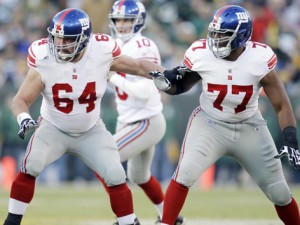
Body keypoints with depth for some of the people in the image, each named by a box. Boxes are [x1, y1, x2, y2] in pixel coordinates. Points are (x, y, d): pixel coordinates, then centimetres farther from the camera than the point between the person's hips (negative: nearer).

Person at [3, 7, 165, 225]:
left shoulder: (102, 54, -20)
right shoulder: (44, 62, -23)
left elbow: (139, 66, -5)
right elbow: (21, 99, -20)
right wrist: (23, 117, -41)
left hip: (91, 132, 1)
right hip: (53, 128, -1)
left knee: (116, 177, -7)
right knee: (30, 167, -21)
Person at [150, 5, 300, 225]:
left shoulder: (259, 60, -21)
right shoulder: (201, 54, -18)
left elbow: (281, 105, -13)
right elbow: (181, 86, 1)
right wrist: (166, 82, -22)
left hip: (249, 129, 1)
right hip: (210, 124, 0)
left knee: (279, 193, 7)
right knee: (185, 174, -23)